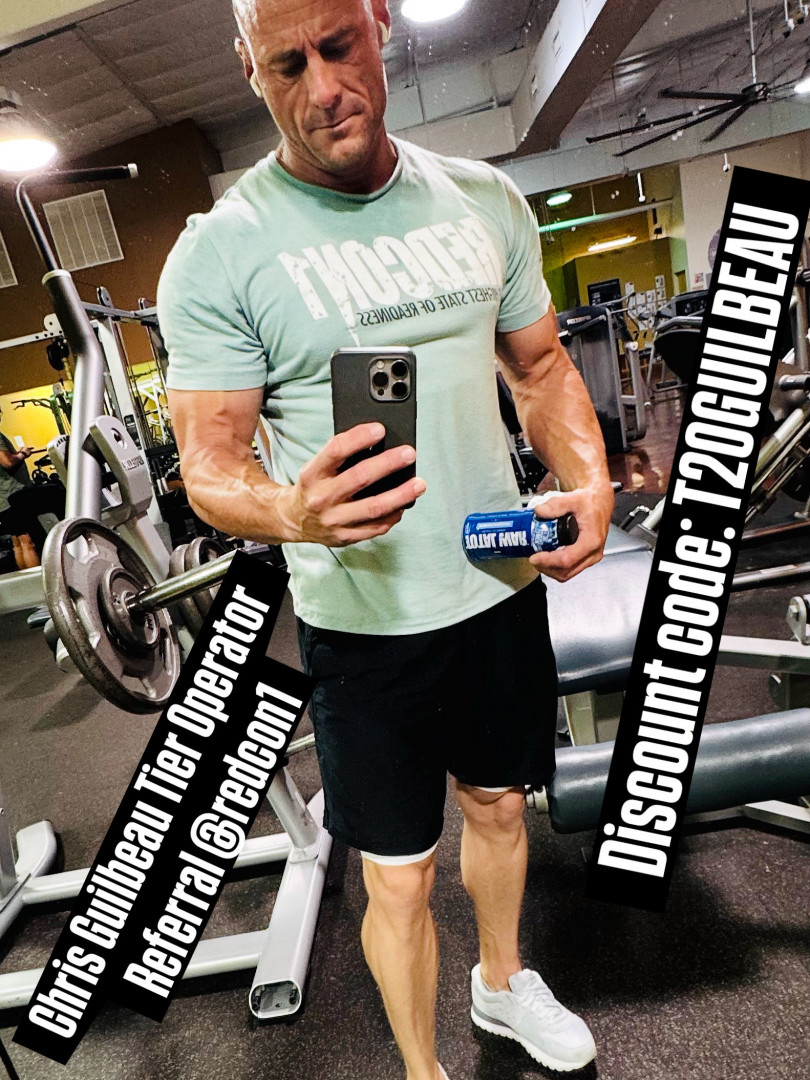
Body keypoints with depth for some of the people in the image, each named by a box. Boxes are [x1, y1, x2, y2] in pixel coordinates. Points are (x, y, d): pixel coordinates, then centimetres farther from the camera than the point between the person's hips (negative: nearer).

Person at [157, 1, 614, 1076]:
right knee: (401, 876, 10)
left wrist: (590, 478, -8)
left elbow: (542, 364, 11)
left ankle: (504, 983, 58)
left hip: (503, 586, 5)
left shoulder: (484, 199, 3)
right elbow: (209, 463, -11)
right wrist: (293, 510, -34)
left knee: (499, 805, 25)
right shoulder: (220, 252, -11)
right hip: (365, 623, -4)